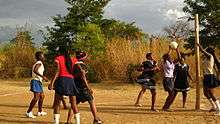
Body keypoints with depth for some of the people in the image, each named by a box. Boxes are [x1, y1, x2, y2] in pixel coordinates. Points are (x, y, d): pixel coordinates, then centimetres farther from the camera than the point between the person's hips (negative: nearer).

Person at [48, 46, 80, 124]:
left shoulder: (58, 58, 5)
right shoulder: (72, 60, 17)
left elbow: (57, 71, -7)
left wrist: (52, 83, -11)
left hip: (62, 80, -3)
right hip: (71, 80, 4)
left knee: (57, 104, 2)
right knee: (74, 105, 10)